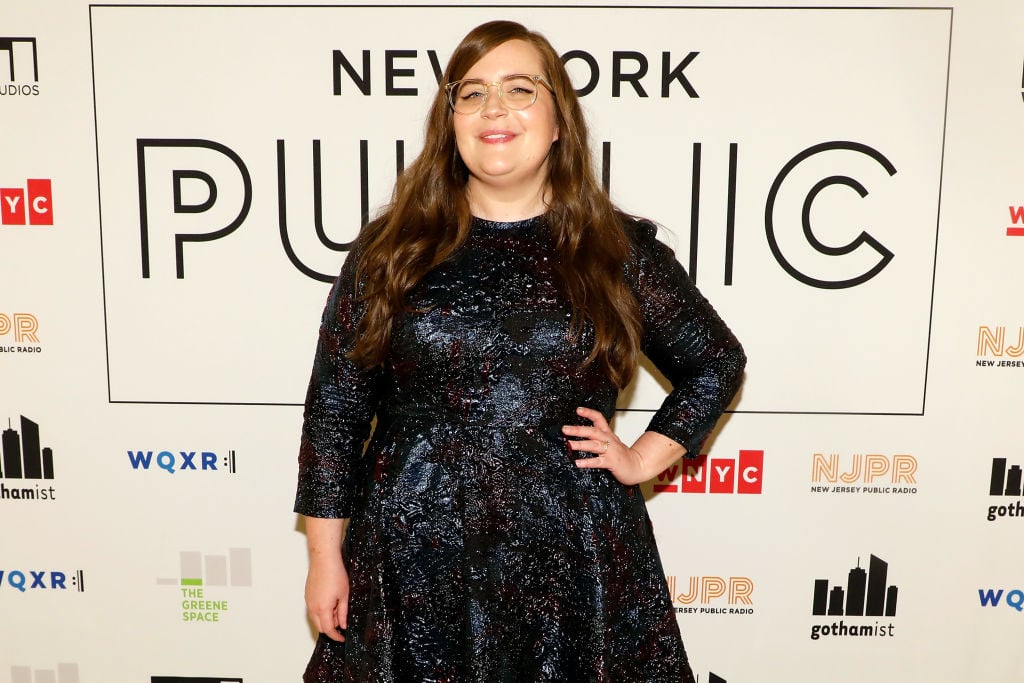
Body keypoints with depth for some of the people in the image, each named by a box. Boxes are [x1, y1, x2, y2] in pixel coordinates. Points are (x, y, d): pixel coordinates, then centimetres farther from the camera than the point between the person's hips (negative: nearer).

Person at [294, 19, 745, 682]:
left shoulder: (621, 250, 0)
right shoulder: (391, 248, 1)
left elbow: (717, 361, 12)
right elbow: (335, 405, 2)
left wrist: (643, 458, 2)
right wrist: (325, 557, 1)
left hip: (572, 563, 0)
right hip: (413, 563, 1)